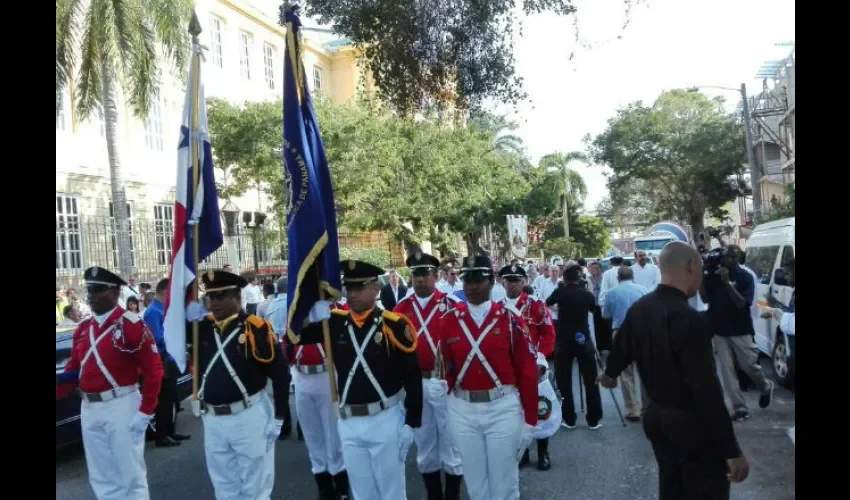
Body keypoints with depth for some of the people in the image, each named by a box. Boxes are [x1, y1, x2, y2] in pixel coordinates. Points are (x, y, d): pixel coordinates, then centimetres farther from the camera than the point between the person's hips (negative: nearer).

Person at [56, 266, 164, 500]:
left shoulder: (132, 324, -11)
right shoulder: (82, 329, 10)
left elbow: (153, 369, -13)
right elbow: (73, 370, 14)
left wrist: (145, 411, -14)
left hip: (121, 407, -7)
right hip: (89, 410, 7)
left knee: (131, 476, 4)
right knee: (101, 478, 16)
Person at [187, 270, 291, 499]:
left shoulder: (256, 328, -12)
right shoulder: (203, 327, 4)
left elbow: (280, 373, -11)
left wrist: (278, 418, -11)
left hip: (250, 417, -5)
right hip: (213, 420, 5)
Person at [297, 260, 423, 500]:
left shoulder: (394, 325, -11)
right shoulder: (334, 322, 1)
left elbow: (413, 377, -9)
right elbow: (294, 336, 0)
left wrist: (411, 423, -9)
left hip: (386, 421, -4)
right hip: (348, 423, 4)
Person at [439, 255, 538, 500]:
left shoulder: (510, 318, -5)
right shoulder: (450, 319, 1)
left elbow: (527, 370, -4)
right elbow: (448, 366, 7)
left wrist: (530, 419, -3)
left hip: (503, 408, -2)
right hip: (462, 411, 2)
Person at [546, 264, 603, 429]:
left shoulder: (560, 292, -2)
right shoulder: (587, 294, 2)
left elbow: (546, 304, 17)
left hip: (563, 341, -1)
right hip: (583, 340, 1)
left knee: (564, 382, 8)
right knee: (591, 382, 8)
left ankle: (569, 419, 11)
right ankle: (594, 420, 11)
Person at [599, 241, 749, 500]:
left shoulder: (639, 308, -1)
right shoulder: (690, 320, -27)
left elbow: (621, 348, 18)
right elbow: (706, 389, -27)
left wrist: (610, 373, 40)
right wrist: (732, 450, -19)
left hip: (657, 416, 8)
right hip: (691, 424, -8)